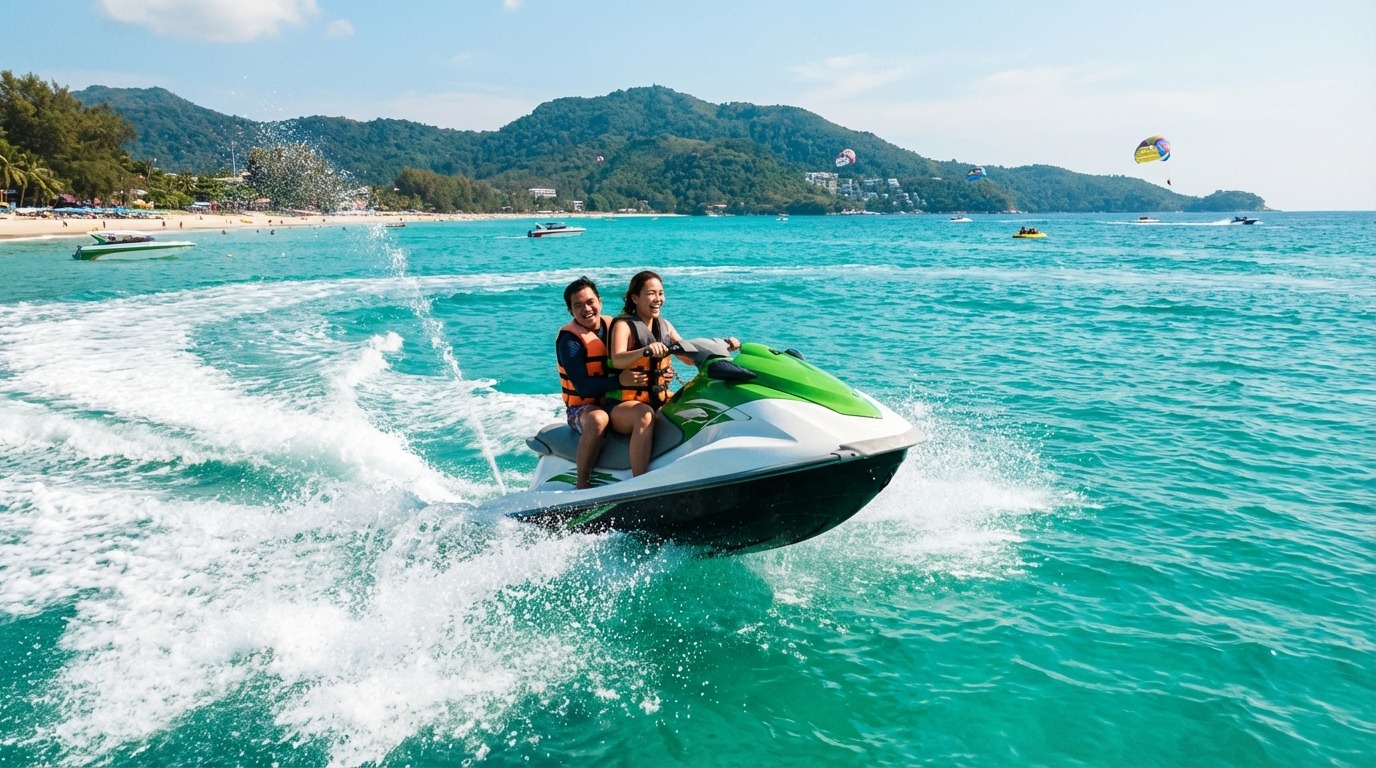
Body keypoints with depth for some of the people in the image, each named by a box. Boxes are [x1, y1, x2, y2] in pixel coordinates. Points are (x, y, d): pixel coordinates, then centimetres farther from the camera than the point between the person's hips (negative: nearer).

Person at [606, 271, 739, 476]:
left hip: (660, 401, 7)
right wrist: (646, 350, -45)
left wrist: (723, 347, 0)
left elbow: (690, 357, 15)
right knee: (645, 416, -37)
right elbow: (617, 361, -26)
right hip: (624, 404, -7)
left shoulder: (664, 326, 12)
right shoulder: (623, 325, -7)